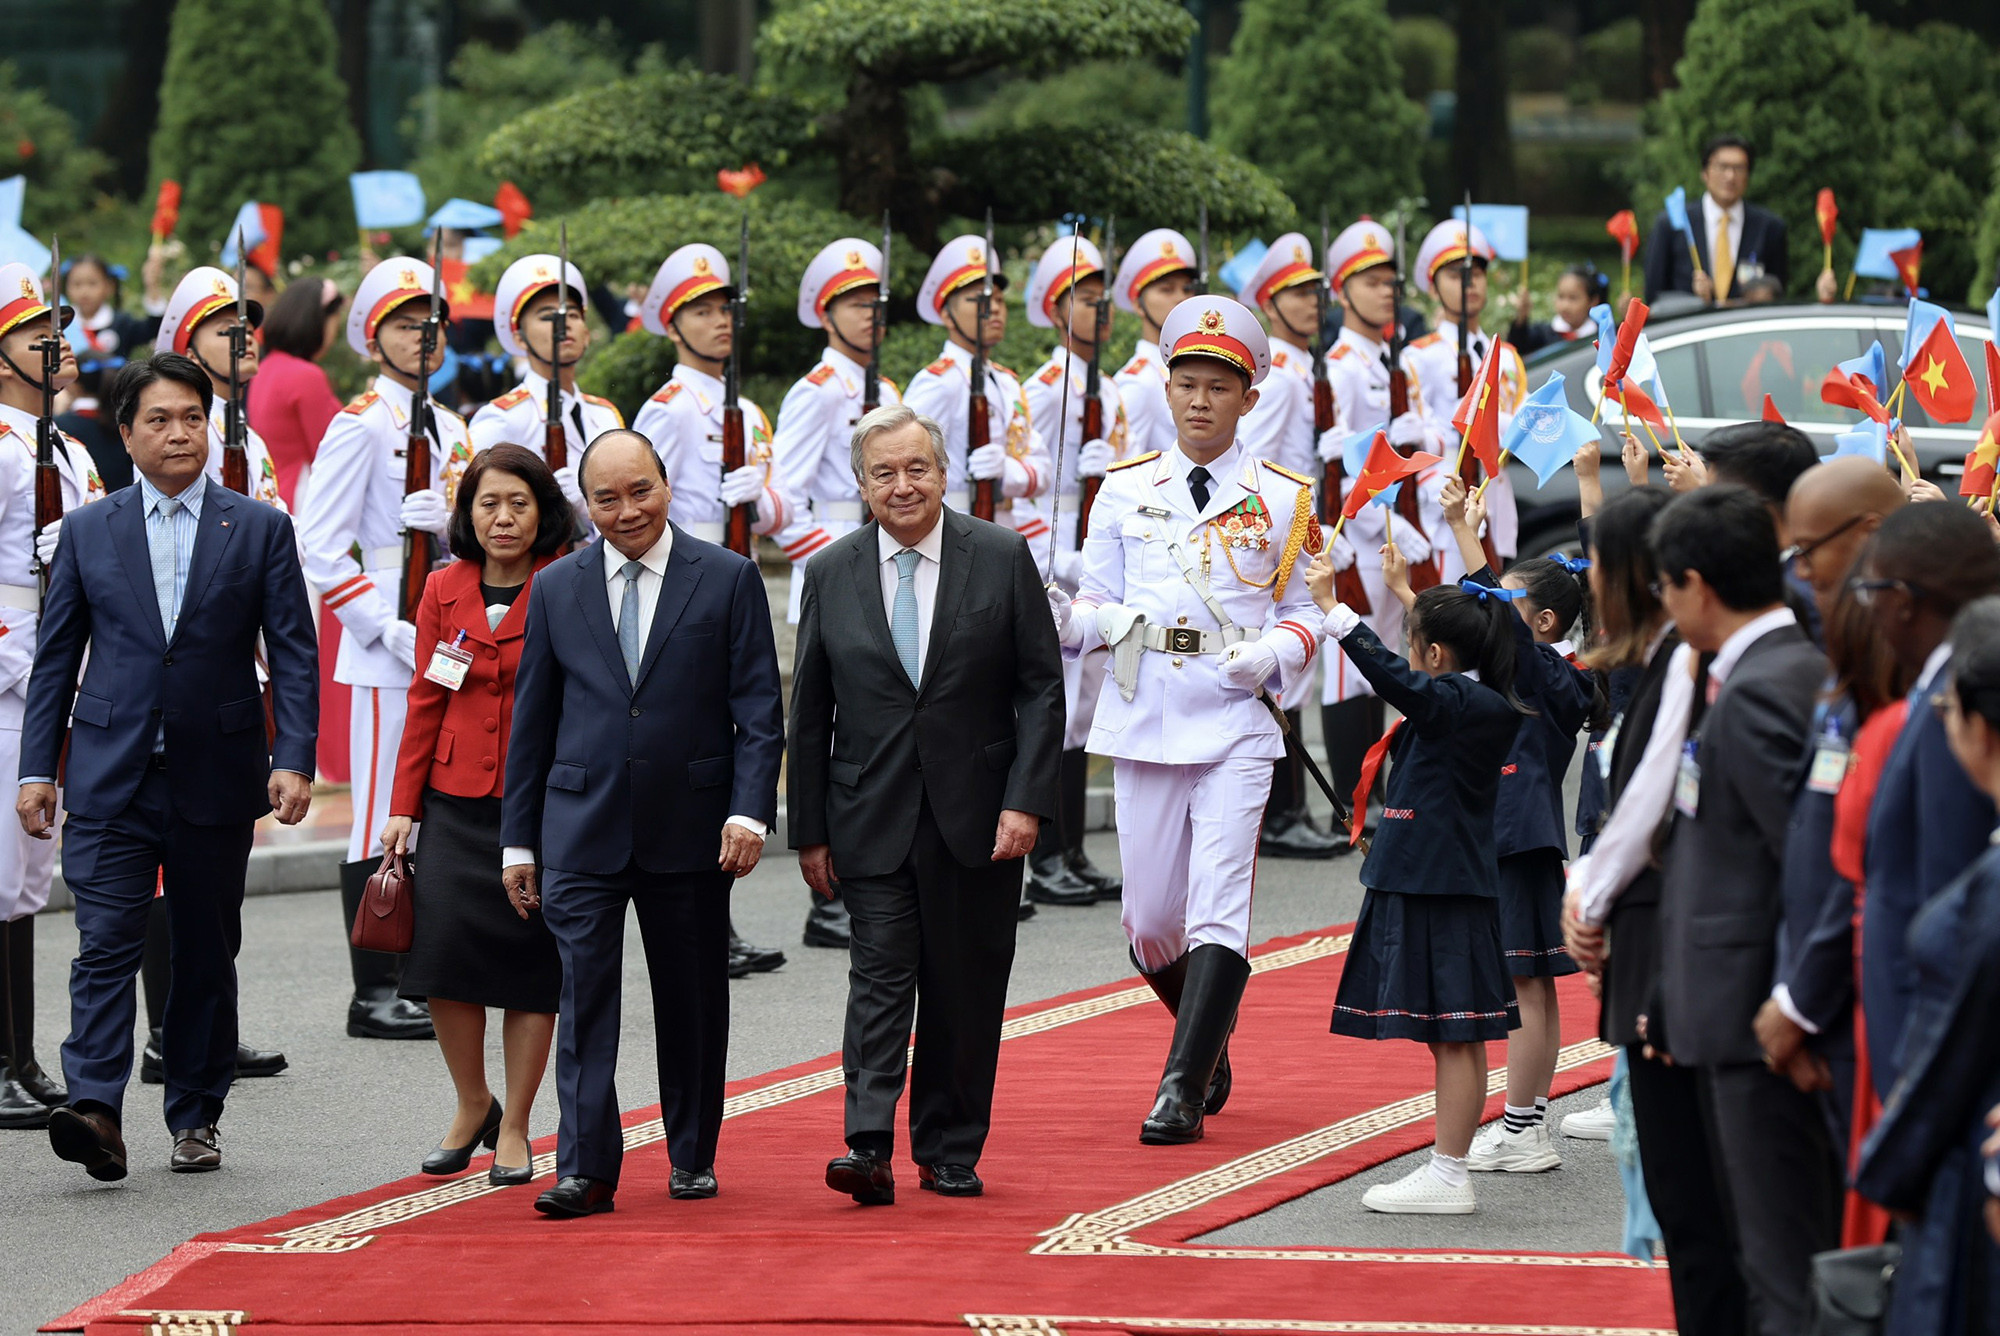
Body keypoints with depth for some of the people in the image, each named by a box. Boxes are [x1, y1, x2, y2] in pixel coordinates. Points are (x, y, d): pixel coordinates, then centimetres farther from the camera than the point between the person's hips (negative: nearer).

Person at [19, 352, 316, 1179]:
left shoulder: (260, 530, 4)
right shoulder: (88, 531, 8)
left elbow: (294, 655, 1)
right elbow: (56, 658, 10)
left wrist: (294, 759, -10)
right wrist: (37, 767, 3)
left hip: (216, 777, 0)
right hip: (111, 776, 0)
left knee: (207, 954, 8)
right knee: (107, 944, -12)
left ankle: (196, 1118, 18)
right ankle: (95, 1111, -22)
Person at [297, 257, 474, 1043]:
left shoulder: (450, 428, 15)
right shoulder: (361, 426, -7)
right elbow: (320, 546, -13)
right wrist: (390, 630, -18)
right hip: (385, 651, -7)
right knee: (384, 822, -5)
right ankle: (374, 995, -1)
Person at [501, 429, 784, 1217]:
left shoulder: (728, 579, 1)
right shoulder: (557, 589, 7)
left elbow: (759, 708, -1)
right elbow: (532, 721, 10)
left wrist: (750, 811, -13)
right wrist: (519, 839, 7)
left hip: (691, 828, -1)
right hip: (583, 828, 1)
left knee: (692, 1002, 8)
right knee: (585, 995, -8)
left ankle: (693, 1157, 21)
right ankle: (586, 1168, -10)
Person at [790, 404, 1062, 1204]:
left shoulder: (1003, 559, 0)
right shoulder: (831, 576, 4)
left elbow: (1041, 688, 0)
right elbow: (809, 713, 7)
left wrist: (1027, 801, -9)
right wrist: (809, 831, 3)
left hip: (978, 821, 0)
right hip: (874, 821, 0)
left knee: (965, 991, 5)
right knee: (880, 978, -9)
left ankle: (950, 1153, 16)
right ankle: (869, 1151, -16)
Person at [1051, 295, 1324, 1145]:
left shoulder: (1280, 500, 4)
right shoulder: (1125, 492, 9)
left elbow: (1304, 613, 9)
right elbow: (1100, 609, 10)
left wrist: (1274, 653, -12)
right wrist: (1064, 620, -12)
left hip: (1235, 726, -2)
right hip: (1142, 722, 2)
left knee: (1217, 907, -13)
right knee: (1150, 917, 5)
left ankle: (1184, 1088, -12)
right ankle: (1209, 1038, 33)